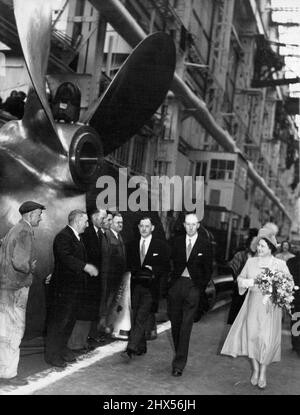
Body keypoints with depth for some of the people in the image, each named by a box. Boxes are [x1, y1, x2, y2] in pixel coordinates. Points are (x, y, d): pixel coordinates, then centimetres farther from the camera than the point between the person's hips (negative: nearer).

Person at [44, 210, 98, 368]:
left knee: (70, 319, 15)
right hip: (64, 286, -10)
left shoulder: (76, 237, 17)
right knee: (59, 320, -3)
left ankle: (62, 349, 27)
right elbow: (66, 258, -28)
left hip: (75, 286, 10)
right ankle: (52, 354, 5)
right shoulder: (63, 236, -15)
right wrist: (85, 266, -30)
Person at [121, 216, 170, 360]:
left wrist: (153, 270, -14)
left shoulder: (161, 246, 1)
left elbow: (166, 267, 1)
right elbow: (128, 265, 14)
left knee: (141, 318, -13)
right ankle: (141, 347, 23)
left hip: (150, 287, -4)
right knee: (136, 318, 9)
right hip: (136, 285, 5)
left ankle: (131, 349, -18)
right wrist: (138, 270, -6)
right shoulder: (132, 245, 12)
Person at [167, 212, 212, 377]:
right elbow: (171, 262, 10)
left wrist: (201, 286, 0)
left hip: (192, 287, -3)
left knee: (186, 326, -7)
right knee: (175, 323, 9)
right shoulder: (177, 242, 8)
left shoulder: (204, 246, 2)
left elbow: (207, 270, 6)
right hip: (176, 284, 3)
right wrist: (170, 279, 2)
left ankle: (179, 363, -6)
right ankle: (179, 354, 28)